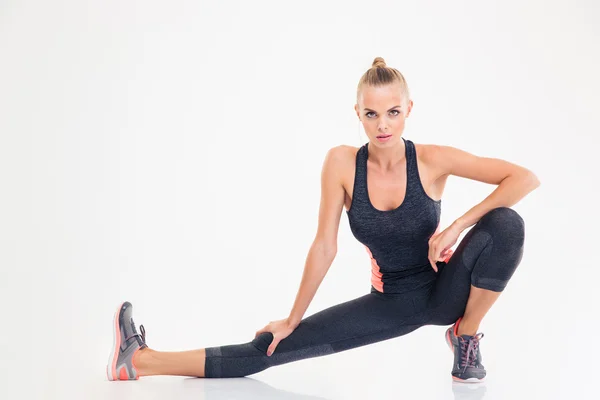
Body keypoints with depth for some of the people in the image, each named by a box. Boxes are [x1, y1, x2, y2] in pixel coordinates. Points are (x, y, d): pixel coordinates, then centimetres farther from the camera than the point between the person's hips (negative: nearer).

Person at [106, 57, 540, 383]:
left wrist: (458, 226, -27)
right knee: (278, 346, -11)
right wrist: (293, 318, -8)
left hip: (444, 291, 0)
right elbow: (325, 247, -11)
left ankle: (467, 336, -9)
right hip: (393, 301, 0)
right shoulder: (342, 163, -16)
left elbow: (527, 177, -19)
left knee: (506, 224, -28)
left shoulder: (432, 160, -19)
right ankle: (142, 361, -8)